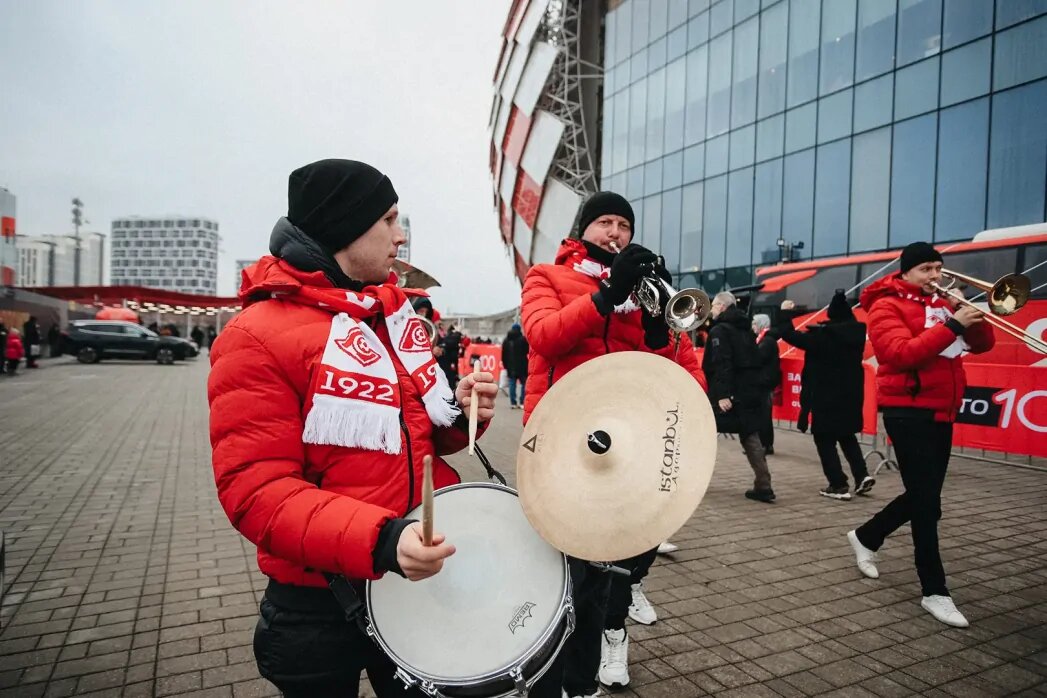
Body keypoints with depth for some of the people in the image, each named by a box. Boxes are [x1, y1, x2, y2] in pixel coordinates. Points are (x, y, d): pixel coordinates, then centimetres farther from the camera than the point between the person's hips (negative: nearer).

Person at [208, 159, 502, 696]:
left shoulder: (397, 311, 5)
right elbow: (257, 490, -22)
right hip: (321, 605, -6)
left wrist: (461, 411, -8)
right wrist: (378, 540, -35)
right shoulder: (257, 338, -17)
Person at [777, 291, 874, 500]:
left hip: (826, 398, -6)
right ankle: (862, 474, 12)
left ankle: (838, 485, 4)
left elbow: (789, 335, -15)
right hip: (850, 396, 6)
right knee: (847, 436, 23)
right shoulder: (856, 332, -1)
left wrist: (785, 312, -1)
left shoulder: (822, 335, -18)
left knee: (824, 440, 4)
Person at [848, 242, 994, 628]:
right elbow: (901, 354, -23)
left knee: (922, 497, 16)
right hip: (909, 411, -8)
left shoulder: (942, 304, 14)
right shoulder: (887, 306, -8)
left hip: (942, 411, 8)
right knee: (926, 502, -5)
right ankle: (935, 592, 5)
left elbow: (983, 344, 10)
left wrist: (968, 314, -7)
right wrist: (952, 325, -26)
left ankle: (866, 537, 36)